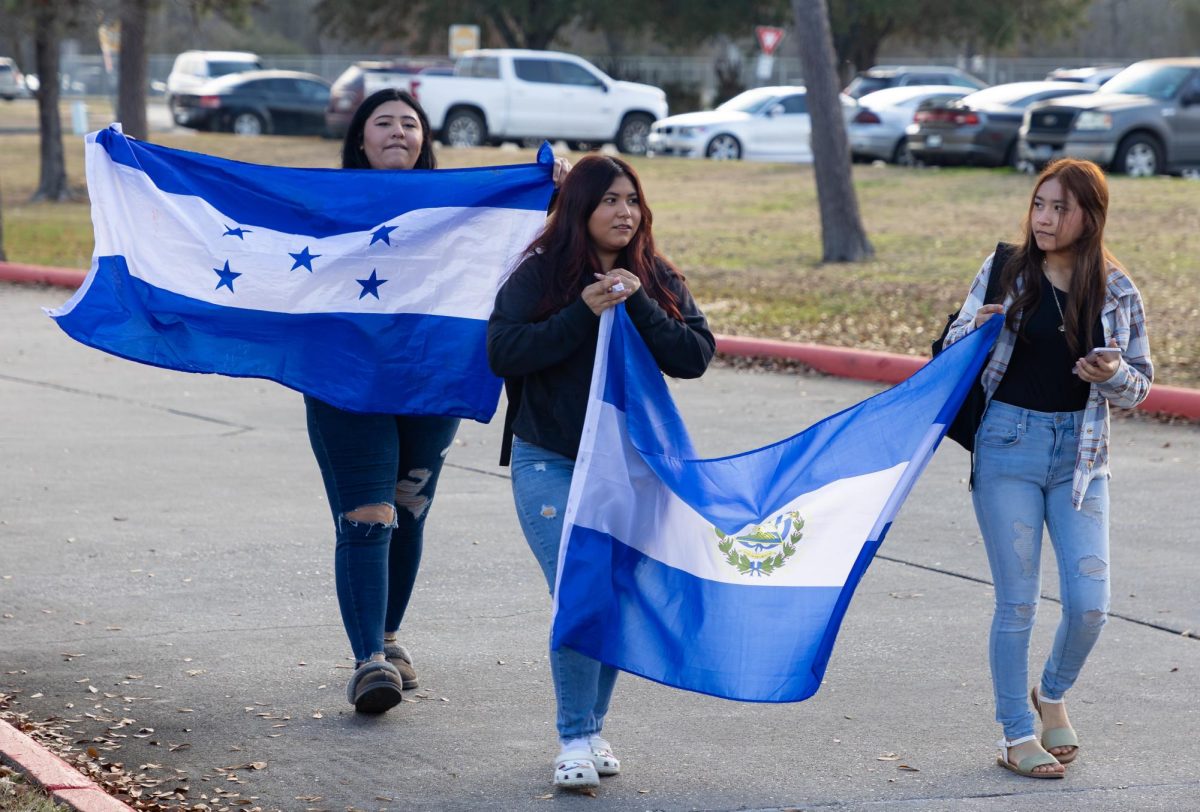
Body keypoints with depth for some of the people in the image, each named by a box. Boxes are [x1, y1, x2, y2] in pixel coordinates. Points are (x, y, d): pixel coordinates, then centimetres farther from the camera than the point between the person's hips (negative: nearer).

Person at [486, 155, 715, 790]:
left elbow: (696, 356, -5)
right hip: (550, 464, -3)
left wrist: (638, 305, -17)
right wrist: (583, 312, -20)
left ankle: (593, 730, 21)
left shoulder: (659, 280, 5)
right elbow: (502, 352, -14)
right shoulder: (539, 274, -4)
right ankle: (574, 741, -4)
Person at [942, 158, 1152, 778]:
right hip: (1008, 447, -1)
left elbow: (1140, 387, 8)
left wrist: (1113, 375, -14)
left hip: (1080, 454, 1)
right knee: (1017, 603, 1)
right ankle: (1017, 735, 14)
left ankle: (1052, 695, 26)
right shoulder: (1004, 272, -1)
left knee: (1089, 603, -3)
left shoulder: (1117, 292, 1)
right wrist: (975, 329, -16)